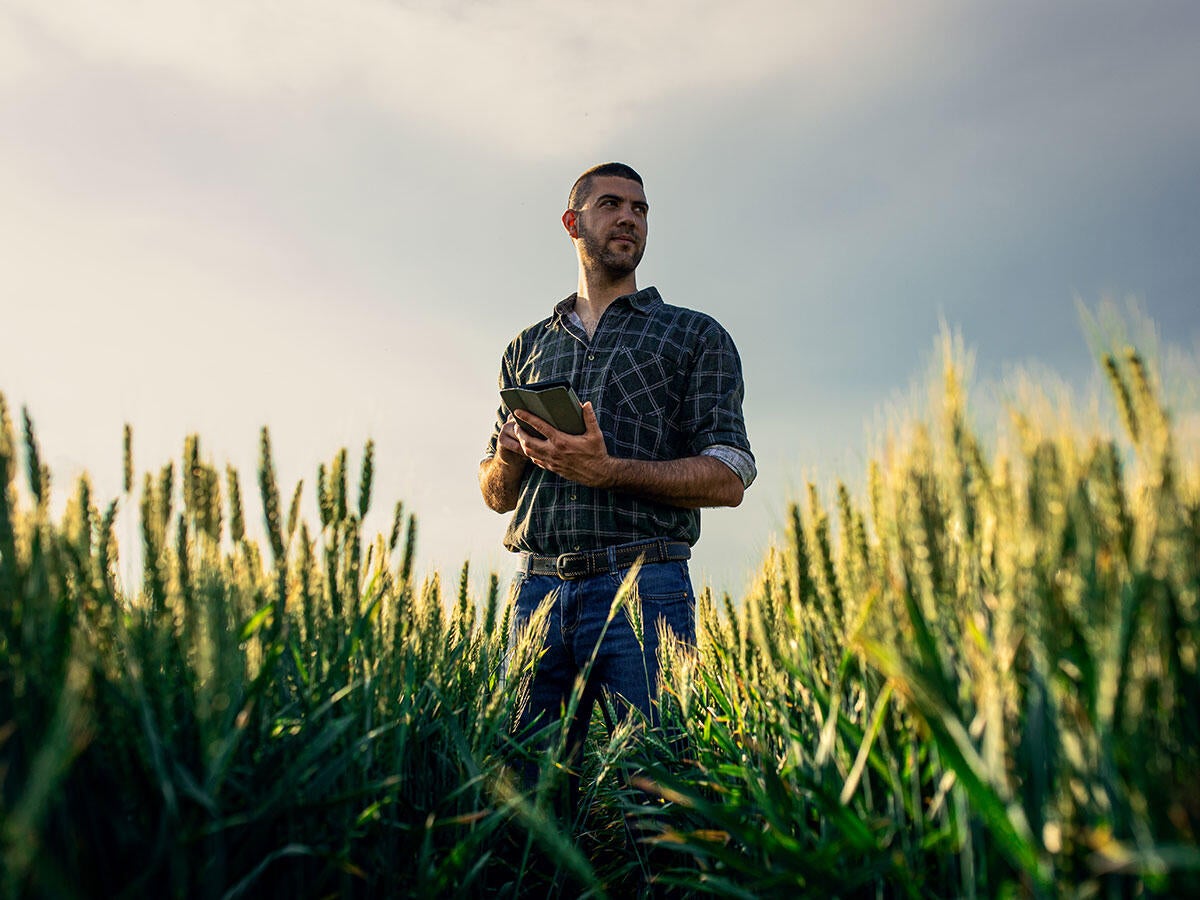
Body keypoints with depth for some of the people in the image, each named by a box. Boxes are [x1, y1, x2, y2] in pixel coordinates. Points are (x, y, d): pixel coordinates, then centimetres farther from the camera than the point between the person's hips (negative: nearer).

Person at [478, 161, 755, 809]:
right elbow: (494, 494, 22)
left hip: (641, 585, -3)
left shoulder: (696, 336, 11)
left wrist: (609, 470, -14)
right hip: (537, 587, 3)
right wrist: (511, 452, -2)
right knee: (521, 770, 2)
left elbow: (728, 478, 0)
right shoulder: (528, 348, 21)